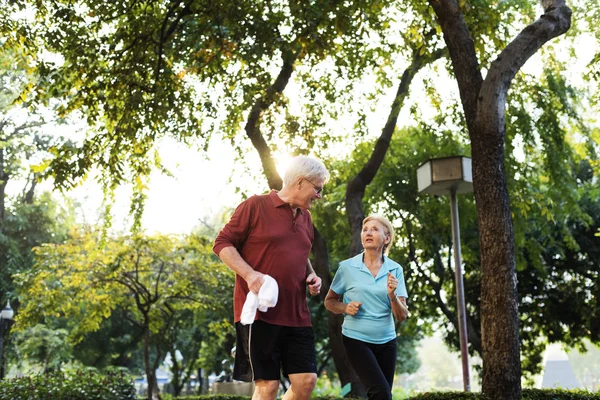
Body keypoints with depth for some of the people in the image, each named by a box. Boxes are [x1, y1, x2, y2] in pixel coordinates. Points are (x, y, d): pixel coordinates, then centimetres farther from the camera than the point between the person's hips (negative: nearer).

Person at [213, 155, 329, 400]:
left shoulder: (306, 217, 15)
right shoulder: (256, 206, -6)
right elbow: (222, 244, -6)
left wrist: (311, 276, 8)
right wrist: (249, 274, -21)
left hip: (296, 314, 7)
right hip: (260, 312, -6)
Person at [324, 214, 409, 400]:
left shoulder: (395, 270, -1)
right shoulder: (347, 267, -6)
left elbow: (402, 316, -2)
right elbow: (329, 301, 6)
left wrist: (392, 295, -20)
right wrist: (345, 308, -14)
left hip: (386, 341, 3)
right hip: (356, 339, -3)